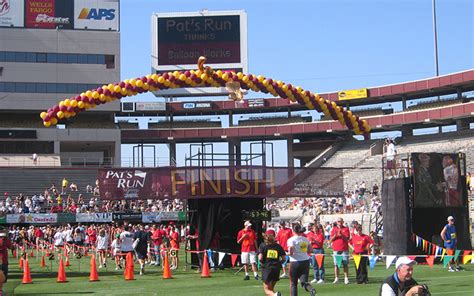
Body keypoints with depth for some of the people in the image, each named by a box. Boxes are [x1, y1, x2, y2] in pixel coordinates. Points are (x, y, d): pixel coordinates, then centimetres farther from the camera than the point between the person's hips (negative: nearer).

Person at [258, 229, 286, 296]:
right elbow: (283, 258, 4)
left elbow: (260, 258, -11)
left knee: (266, 289, 2)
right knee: (271, 288, 20)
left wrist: (262, 262, 9)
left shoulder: (263, 245, -2)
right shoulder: (278, 246, 6)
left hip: (266, 268, -3)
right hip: (276, 269, 4)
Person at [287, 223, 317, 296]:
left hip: (295, 262, -4)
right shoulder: (305, 239, 6)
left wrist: (289, 252, 3)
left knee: (293, 283, 10)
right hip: (306, 261, 4)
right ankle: (311, 289, -31)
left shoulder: (291, 240, -10)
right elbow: (310, 250, 8)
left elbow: (291, 252, -19)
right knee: (304, 281, 0)